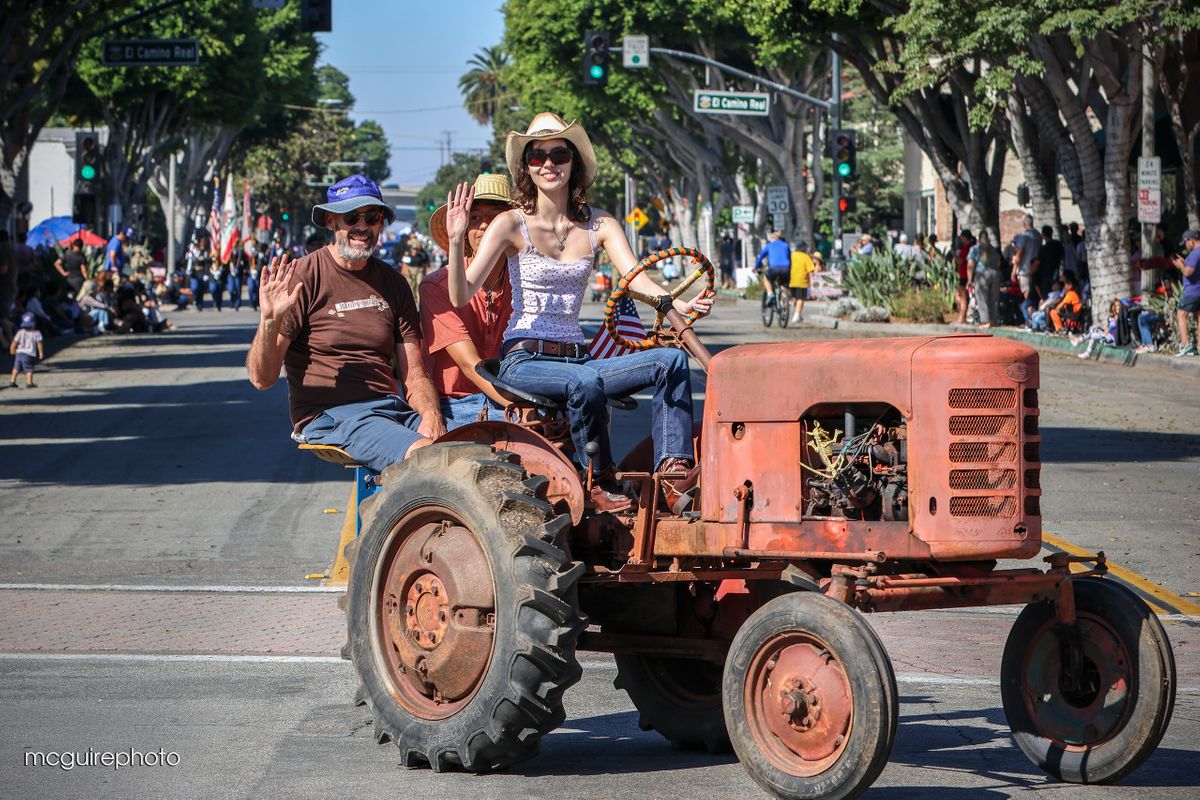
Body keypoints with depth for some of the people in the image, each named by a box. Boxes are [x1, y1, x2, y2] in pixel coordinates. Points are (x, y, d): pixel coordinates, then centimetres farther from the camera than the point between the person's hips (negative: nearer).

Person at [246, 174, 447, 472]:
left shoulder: (392, 283, 16)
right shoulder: (302, 277, -2)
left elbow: (414, 373, 15)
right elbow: (262, 378, -6)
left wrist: (431, 416, -7)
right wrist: (269, 322, -26)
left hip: (392, 408, 6)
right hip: (329, 415, -6)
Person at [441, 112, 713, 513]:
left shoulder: (598, 225, 9)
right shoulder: (512, 224, -3)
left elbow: (635, 277, -8)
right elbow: (462, 296, -13)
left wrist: (680, 306, -28)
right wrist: (456, 241, -31)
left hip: (576, 357, 5)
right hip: (525, 360, -5)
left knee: (671, 360, -18)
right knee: (585, 383, -38)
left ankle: (675, 472, -27)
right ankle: (601, 482, -19)